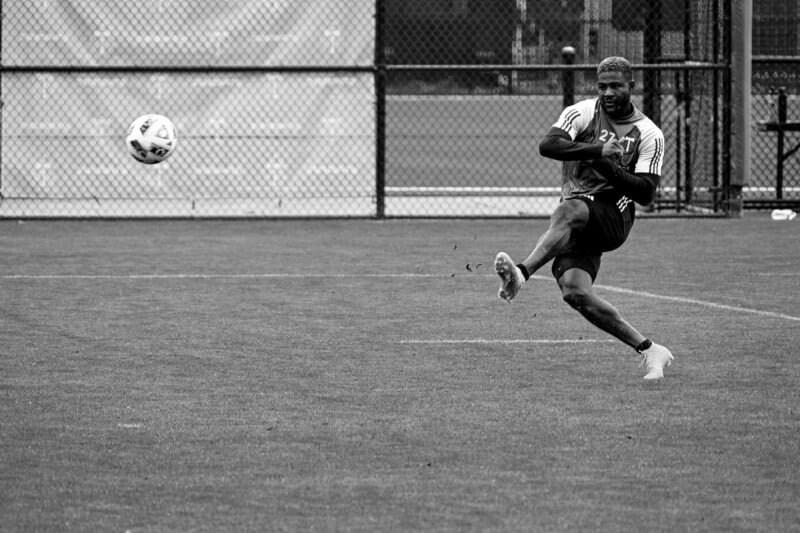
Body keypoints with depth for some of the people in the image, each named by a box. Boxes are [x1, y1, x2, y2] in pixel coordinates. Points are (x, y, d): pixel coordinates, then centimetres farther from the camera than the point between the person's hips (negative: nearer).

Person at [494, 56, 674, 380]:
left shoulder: (649, 134, 6)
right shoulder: (582, 113, 8)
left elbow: (645, 193, -2)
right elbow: (547, 145, -11)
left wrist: (613, 170, -18)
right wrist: (598, 150, -22)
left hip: (614, 217, -3)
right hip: (579, 228, 3)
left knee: (569, 211, -36)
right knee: (574, 292, -18)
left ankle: (522, 273, -54)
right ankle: (649, 351, -7)